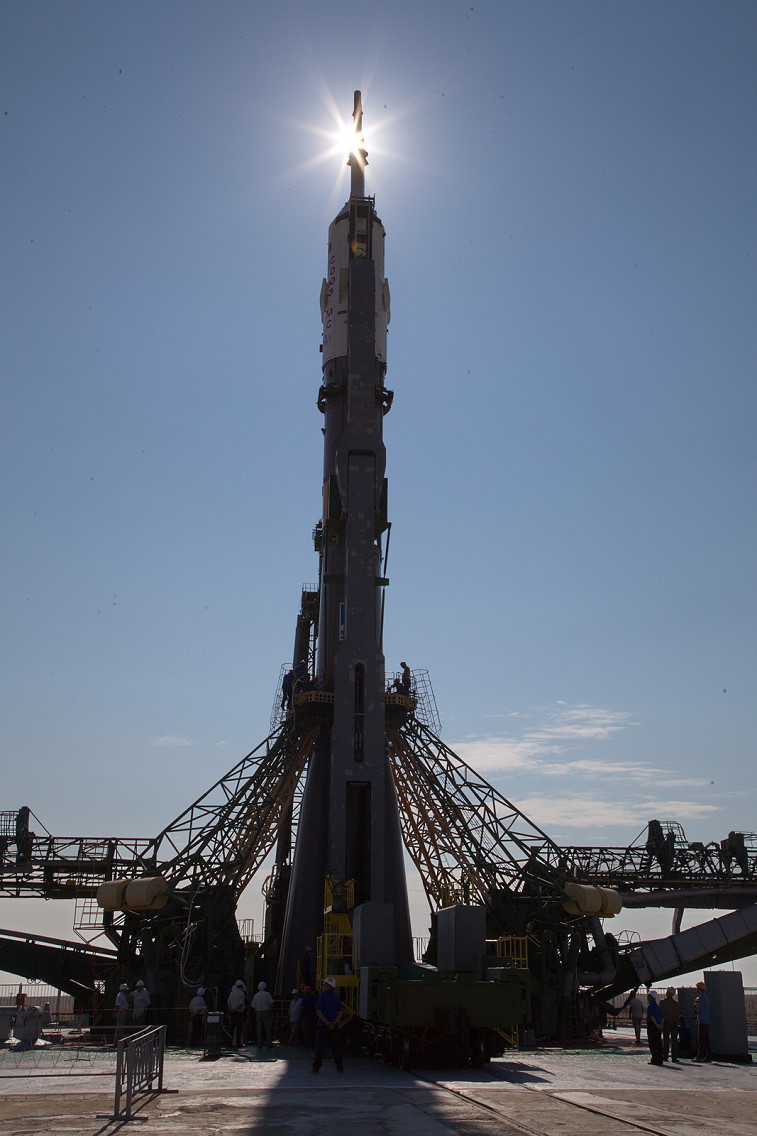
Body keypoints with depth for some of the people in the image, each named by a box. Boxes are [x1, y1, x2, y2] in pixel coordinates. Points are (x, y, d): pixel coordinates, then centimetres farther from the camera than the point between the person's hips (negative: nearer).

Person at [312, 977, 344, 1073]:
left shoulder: (322, 996, -4)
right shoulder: (337, 997, 7)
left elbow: (318, 1011, -11)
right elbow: (340, 1012, 0)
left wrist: (326, 1022, -13)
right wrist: (334, 1023, -8)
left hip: (322, 1026, -3)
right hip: (334, 1027, 3)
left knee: (319, 1047, 5)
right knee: (336, 1047, 7)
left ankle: (316, 1068, 6)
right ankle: (340, 1068, 5)